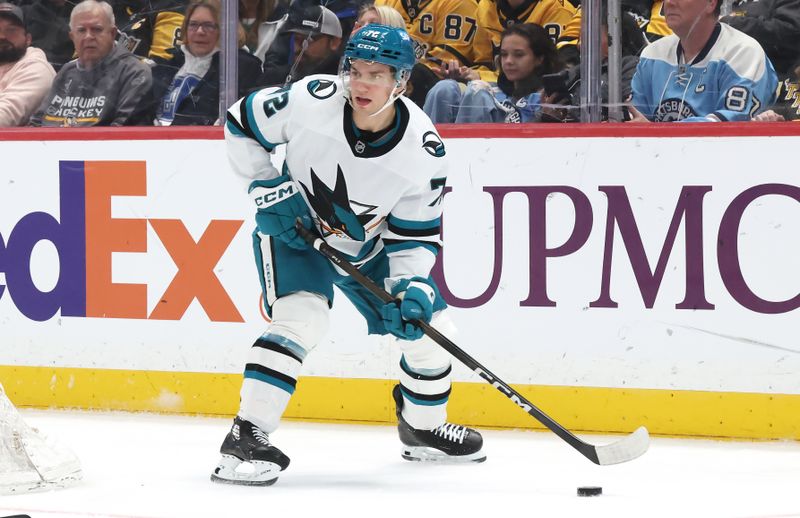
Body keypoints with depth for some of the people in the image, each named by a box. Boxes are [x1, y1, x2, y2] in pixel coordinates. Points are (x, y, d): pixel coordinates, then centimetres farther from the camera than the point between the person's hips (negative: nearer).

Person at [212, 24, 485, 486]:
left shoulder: (424, 151, -23)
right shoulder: (311, 101, -28)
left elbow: (416, 235, -13)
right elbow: (241, 124, -11)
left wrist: (411, 286, -28)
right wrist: (267, 190, -15)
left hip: (368, 246, 4)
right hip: (293, 228, -4)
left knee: (430, 328, 5)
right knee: (302, 319, -28)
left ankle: (423, 429, 33)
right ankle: (246, 439, -26)